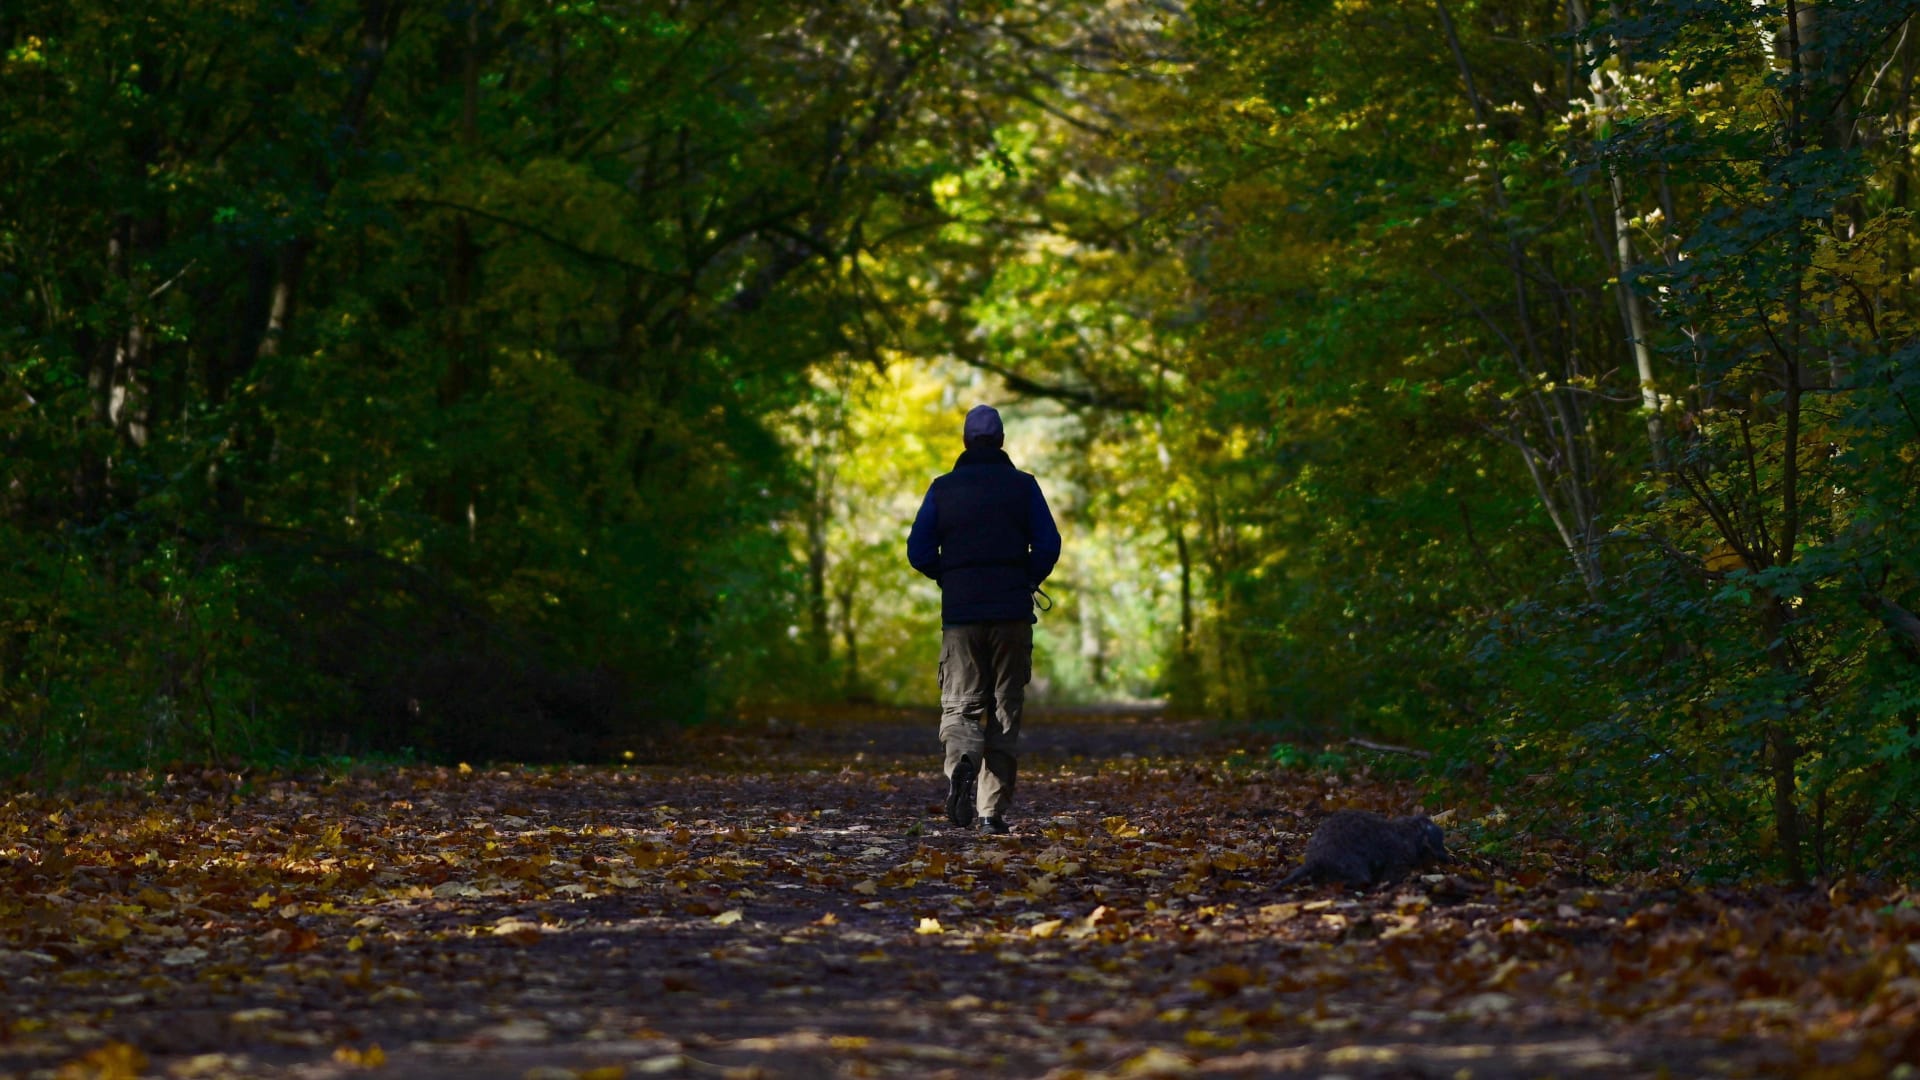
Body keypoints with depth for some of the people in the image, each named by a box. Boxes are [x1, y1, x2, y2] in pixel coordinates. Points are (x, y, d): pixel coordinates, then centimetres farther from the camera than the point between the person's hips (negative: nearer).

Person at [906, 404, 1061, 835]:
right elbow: (1048, 545, -5)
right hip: (1013, 613, 0)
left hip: (960, 611, 0)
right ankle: (994, 809, 4)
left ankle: (963, 757, -29)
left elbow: (918, 551, 0)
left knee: (961, 705, 5)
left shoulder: (943, 488, 4)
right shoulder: (1023, 486, 2)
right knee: (1005, 710, 7)